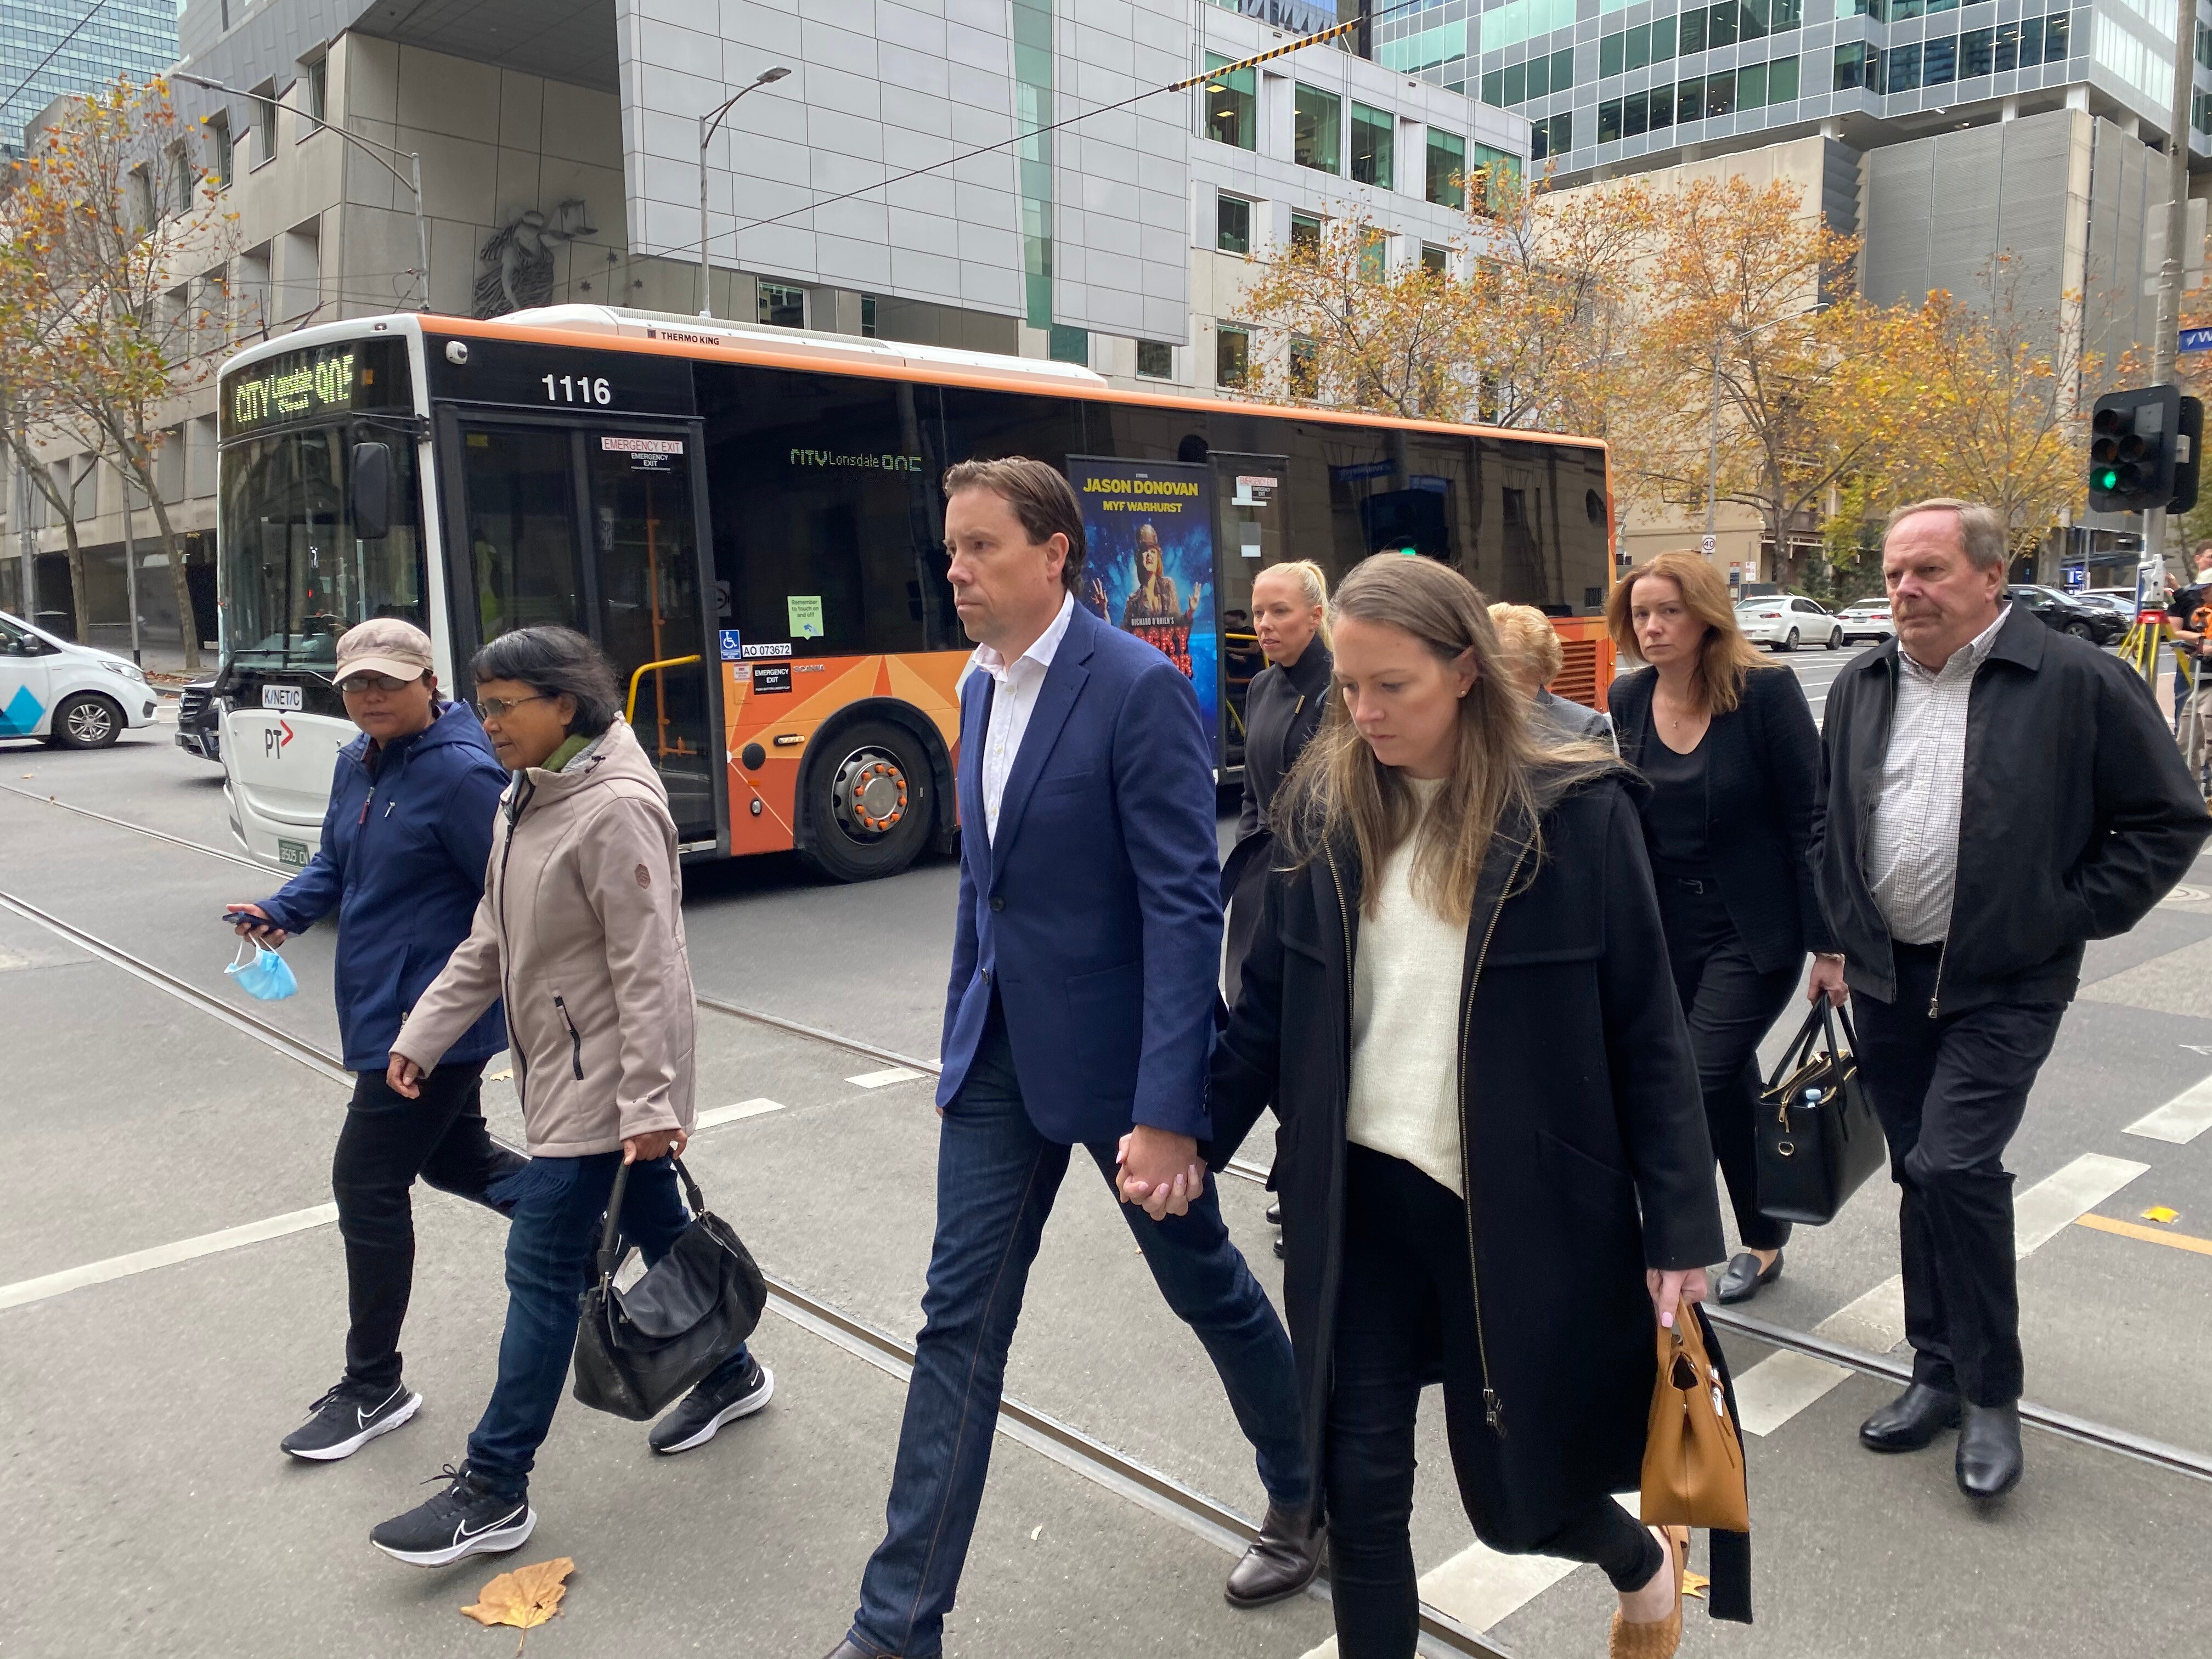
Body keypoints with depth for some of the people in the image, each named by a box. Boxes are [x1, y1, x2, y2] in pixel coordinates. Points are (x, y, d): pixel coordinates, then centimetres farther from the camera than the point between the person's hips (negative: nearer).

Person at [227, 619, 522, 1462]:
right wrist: (282, 910, -2)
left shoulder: (460, 774, -20)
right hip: (384, 1010, 9)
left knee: (369, 1183, -3)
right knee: (455, 1156, 21)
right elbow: (334, 864, 19)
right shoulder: (357, 764, 8)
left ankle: (373, 1389, 13)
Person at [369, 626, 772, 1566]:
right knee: (658, 1229, 20)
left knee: (544, 1268, -3)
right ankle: (729, 1374, 38)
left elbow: (649, 968, -23)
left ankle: (494, 1491, 7)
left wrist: (650, 1100, -23)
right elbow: (491, 943, 15)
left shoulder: (615, 809, -21)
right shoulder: (524, 801, 9)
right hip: (561, 1070, 9)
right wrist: (423, 1036, 11)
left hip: (604, 1081, -9)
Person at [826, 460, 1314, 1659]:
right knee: (960, 1321, 7)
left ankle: (1306, 1499, 42)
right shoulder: (978, 687, 7)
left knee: (1204, 1283, 14)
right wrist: (962, 1046, 17)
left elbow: (1186, 906, -21)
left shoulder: (1139, 688, -17)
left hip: (1114, 1051, -6)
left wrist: (1167, 1111, -25)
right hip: (1001, 1051, 6)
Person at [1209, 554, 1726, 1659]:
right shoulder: (1324, 804, -1)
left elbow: (1646, 1030, -6)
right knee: (1359, 1490, 6)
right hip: (1360, 1200, 3)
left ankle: (1644, 1565, 48)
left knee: (1513, 1491, 12)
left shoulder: (1575, 811, -10)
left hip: (1522, 1207, -2)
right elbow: (1270, 1004, 5)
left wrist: (1681, 1225, -6)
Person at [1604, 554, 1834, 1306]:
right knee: (1729, 1082, 14)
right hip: (1665, 926, 5)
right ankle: (1760, 1237, 31)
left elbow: (1809, 820, -13)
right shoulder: (1629, 698, 1)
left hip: (1752, 927, -5)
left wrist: (1829, 941, -13)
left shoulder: (1765, 689, -13)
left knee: (1707, 1078, -11)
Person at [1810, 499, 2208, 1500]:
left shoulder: (2079, 685, -8)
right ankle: (1939, 1374, 27)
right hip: (1885, 979, 5)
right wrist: (1835, 939, 12)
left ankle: (1991, 1395, 6)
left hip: (2004, 986, -5)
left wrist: (2067, 920, -8)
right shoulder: (1861, 688, 7)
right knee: (1920, 1176, 12)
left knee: (1954, 1167, -14)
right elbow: (1826, 824, 17)